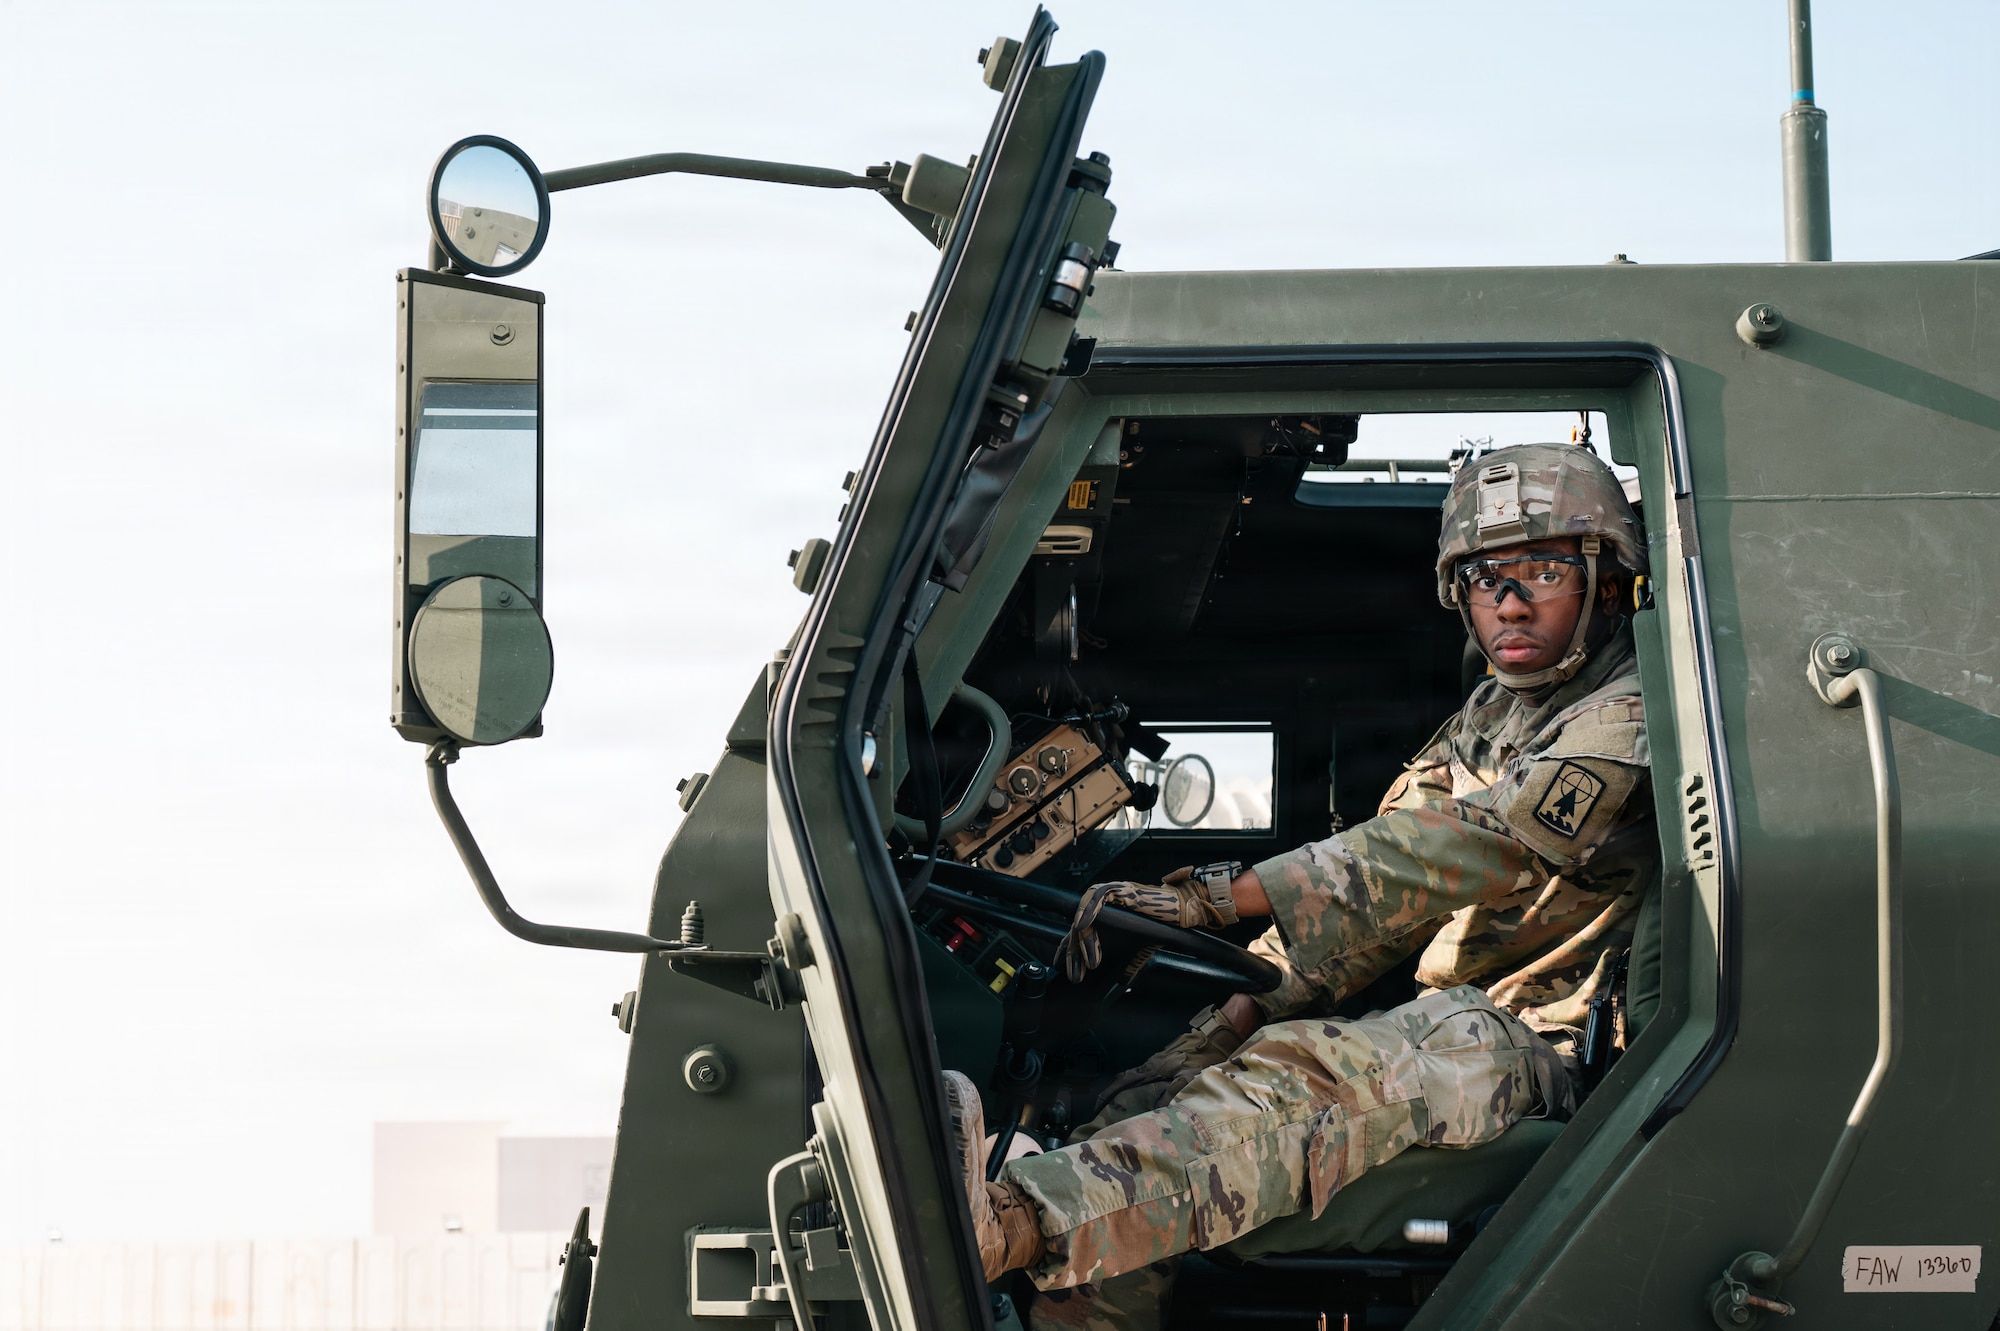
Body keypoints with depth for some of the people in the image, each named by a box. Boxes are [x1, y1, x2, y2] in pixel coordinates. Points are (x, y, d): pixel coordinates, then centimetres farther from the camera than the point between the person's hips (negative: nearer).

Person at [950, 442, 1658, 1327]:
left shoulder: (1628, 720, -8)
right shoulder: (1487, 717, 21)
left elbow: (1461, 848, -21)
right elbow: (1369, 896, 17)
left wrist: (1210, 899, -25)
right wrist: (1238, 1009, -2)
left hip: (1545, 1044, -9)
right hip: (1450, 1021, 9)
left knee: (1300, 1076, -36)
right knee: (1162, 1090, -10)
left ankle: (1010, 1219, -57)